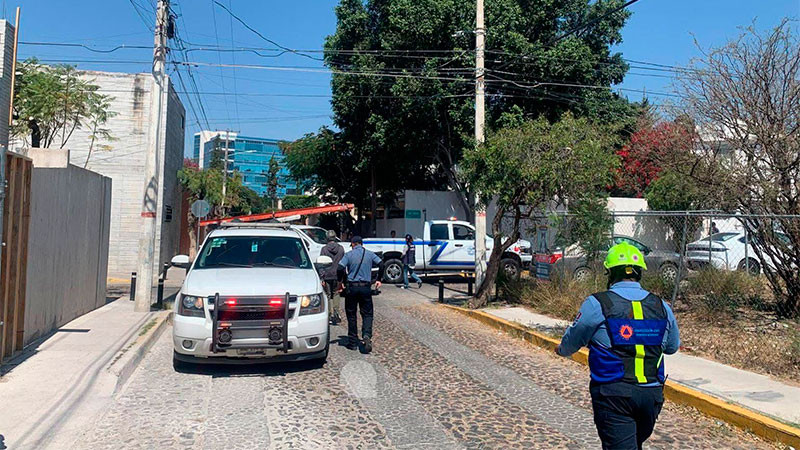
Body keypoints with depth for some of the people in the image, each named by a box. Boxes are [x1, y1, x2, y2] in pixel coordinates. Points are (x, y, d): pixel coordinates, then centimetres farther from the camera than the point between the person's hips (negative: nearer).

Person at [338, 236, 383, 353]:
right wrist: (379, 280, 9)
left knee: (351, 315, 10)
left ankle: (353, 342, 14)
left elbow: (340, 268, -13)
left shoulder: (349, 255, -1)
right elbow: (381, 264, -1)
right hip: (366, 287, 1)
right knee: (367, 314, 7)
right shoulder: (369, 254, 6)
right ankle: (367, 335, -18)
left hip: (351, 287, -1)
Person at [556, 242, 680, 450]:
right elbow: (672, 347, 20)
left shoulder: (596, 304, -9)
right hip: (652, 394, 5)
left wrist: (562, 350, 27)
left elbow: (572, 341, 4)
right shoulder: (662, 307, 5)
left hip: (613, 394, -5)